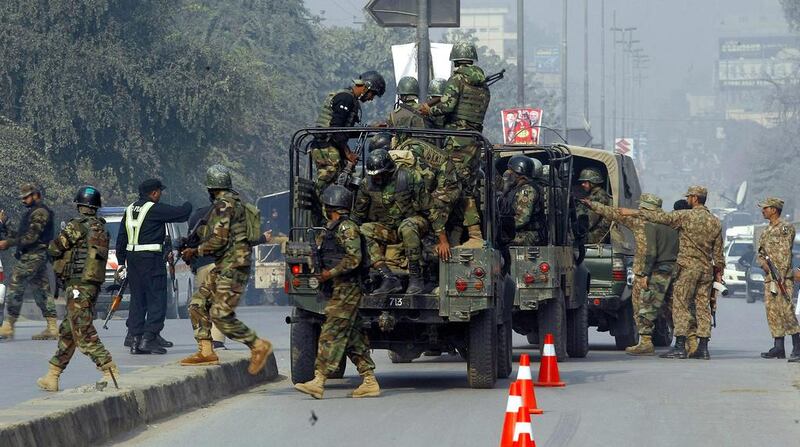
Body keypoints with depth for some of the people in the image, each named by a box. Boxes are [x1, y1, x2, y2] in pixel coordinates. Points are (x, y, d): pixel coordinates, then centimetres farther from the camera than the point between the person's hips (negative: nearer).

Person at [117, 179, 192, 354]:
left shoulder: (130, 210, 13)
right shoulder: (155, 209, -10)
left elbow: (121, 238, 16)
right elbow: (181, 213, -8)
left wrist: (121, 261, 21)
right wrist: (188, 205, 15)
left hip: (132, 258, 8)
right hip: (151, 259, -8)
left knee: (137, 300, 12)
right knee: (157, 299, -3)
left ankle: (134, 338, 11)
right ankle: (148, 338, -11)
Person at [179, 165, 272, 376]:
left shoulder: (223, 205, -16)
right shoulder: (234, 202, 15)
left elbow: (218, 241, -20)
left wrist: (195, 252, -8)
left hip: (232, 267, -10)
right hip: (222, 267, 10)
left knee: (221, 314, -12)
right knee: (198, 304, 9)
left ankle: (258, 345, -5)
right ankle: (206, 351, 8)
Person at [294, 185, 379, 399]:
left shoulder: (346, 228, -12)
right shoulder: (331, 229, 19)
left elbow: (354, 258, -20)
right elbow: (320, 251, 28)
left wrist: (330, 273, -16)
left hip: (346, 289, -10)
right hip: (341, 290, 10)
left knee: (331, 335, -12)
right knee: (353, 338, 9)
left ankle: (318, 382, -16)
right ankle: (370, 382, 9)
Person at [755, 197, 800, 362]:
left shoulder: (786, 228, -5)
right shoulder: (766, 231, 19)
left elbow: (786, 254, -12)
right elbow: (761, 253, 22)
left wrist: (781, 275, -20)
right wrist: (763, 263, -2)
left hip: (783, 276, -8)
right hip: (769, 277, 8)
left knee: (786, 310, -15)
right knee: (772, 311, 5)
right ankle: (779, 348, 9)